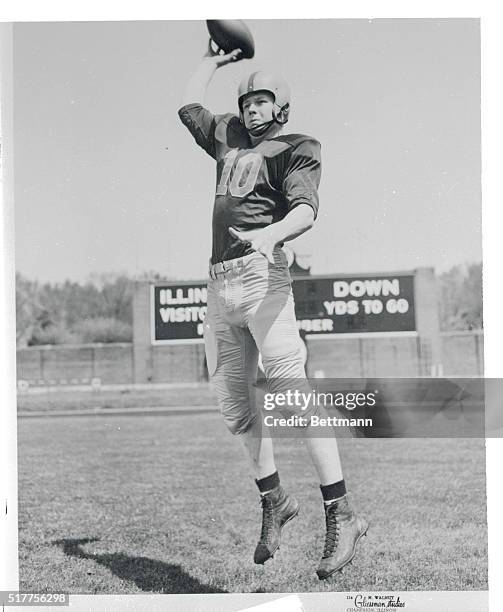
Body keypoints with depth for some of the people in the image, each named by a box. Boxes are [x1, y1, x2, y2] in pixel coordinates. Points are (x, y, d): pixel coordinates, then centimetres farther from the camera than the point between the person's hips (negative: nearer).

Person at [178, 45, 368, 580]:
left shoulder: (293, 148, 7)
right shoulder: (228, 139, 26)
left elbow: (306, 208, -11)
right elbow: (188, 106, 39)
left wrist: (273, 232, -31)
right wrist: (214, 59, 44)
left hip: (261, 274, -7)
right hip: (218, 283, 7)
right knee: (233, 402, 5)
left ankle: (340, 515, -15)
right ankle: (273, 500, 19)